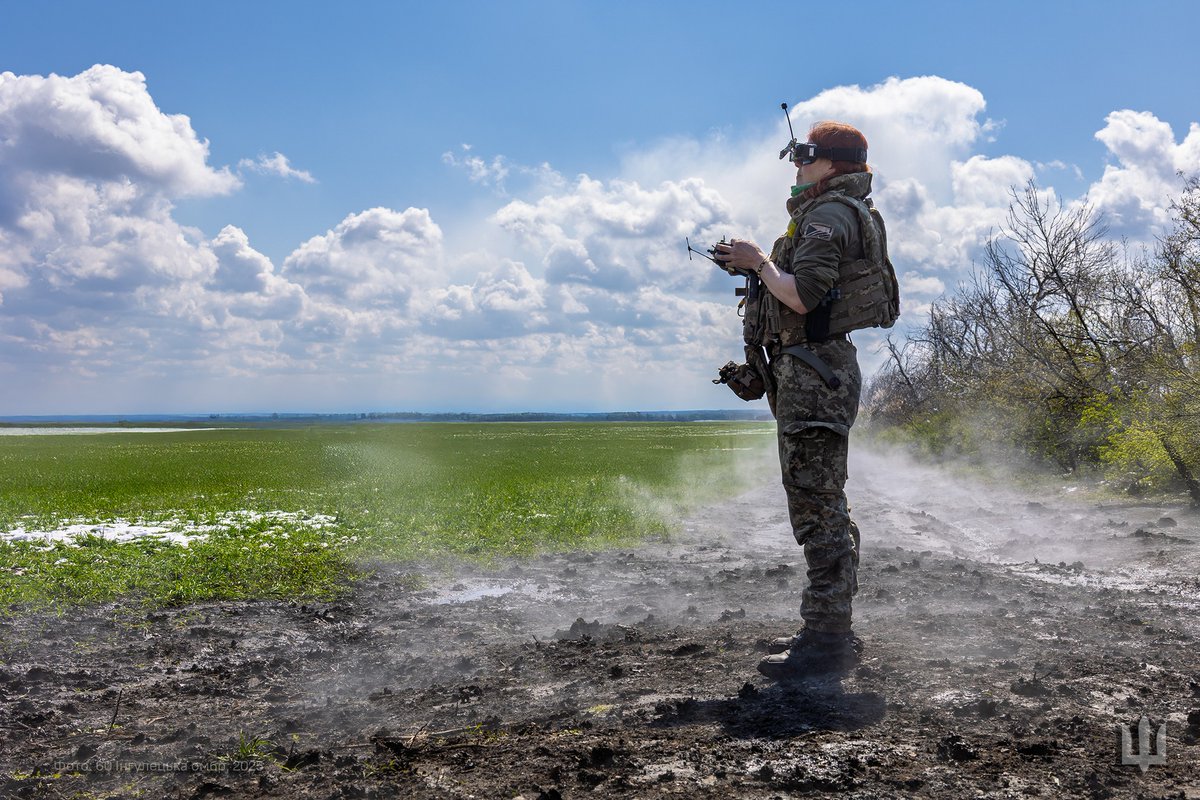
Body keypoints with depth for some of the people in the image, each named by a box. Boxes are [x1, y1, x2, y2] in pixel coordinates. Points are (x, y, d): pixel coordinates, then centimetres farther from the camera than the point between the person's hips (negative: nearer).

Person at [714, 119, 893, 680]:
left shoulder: (828, 215, -11)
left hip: (814, 368, -11)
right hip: (824, 369, 11)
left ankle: (828, 639, -5)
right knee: (824, 505, 15)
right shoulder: (852, 215, 22)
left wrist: (761, 261, -9)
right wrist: (759, 264, 15)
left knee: (817, 506, -10)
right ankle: (828, 629, 24)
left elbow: (802, 296, -23)